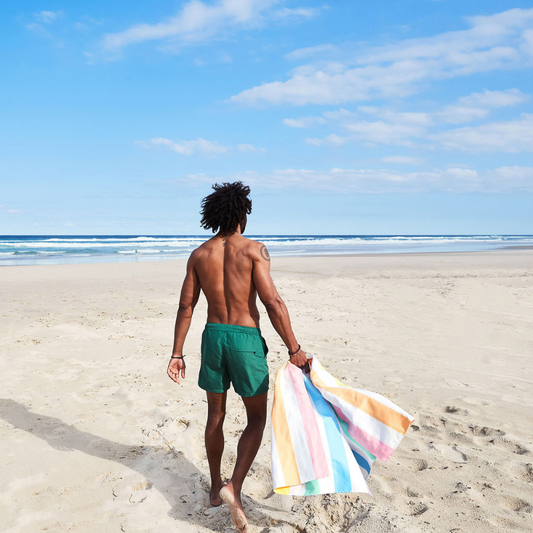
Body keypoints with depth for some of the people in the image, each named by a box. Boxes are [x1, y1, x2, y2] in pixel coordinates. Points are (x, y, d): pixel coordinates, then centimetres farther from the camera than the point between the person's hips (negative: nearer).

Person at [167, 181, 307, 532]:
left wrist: (177, 353, 10)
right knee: (257, 418, 11)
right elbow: (272, 302, -17)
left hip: (213, 336, 4)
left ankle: (216, 487, 32)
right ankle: (235, 487, -4)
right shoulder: (254, 249, -10)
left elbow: (186, 307, 4)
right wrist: (294, 349, -12)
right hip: (246, 338, -4)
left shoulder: (199, 255, 3)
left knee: (216, 415, 19)